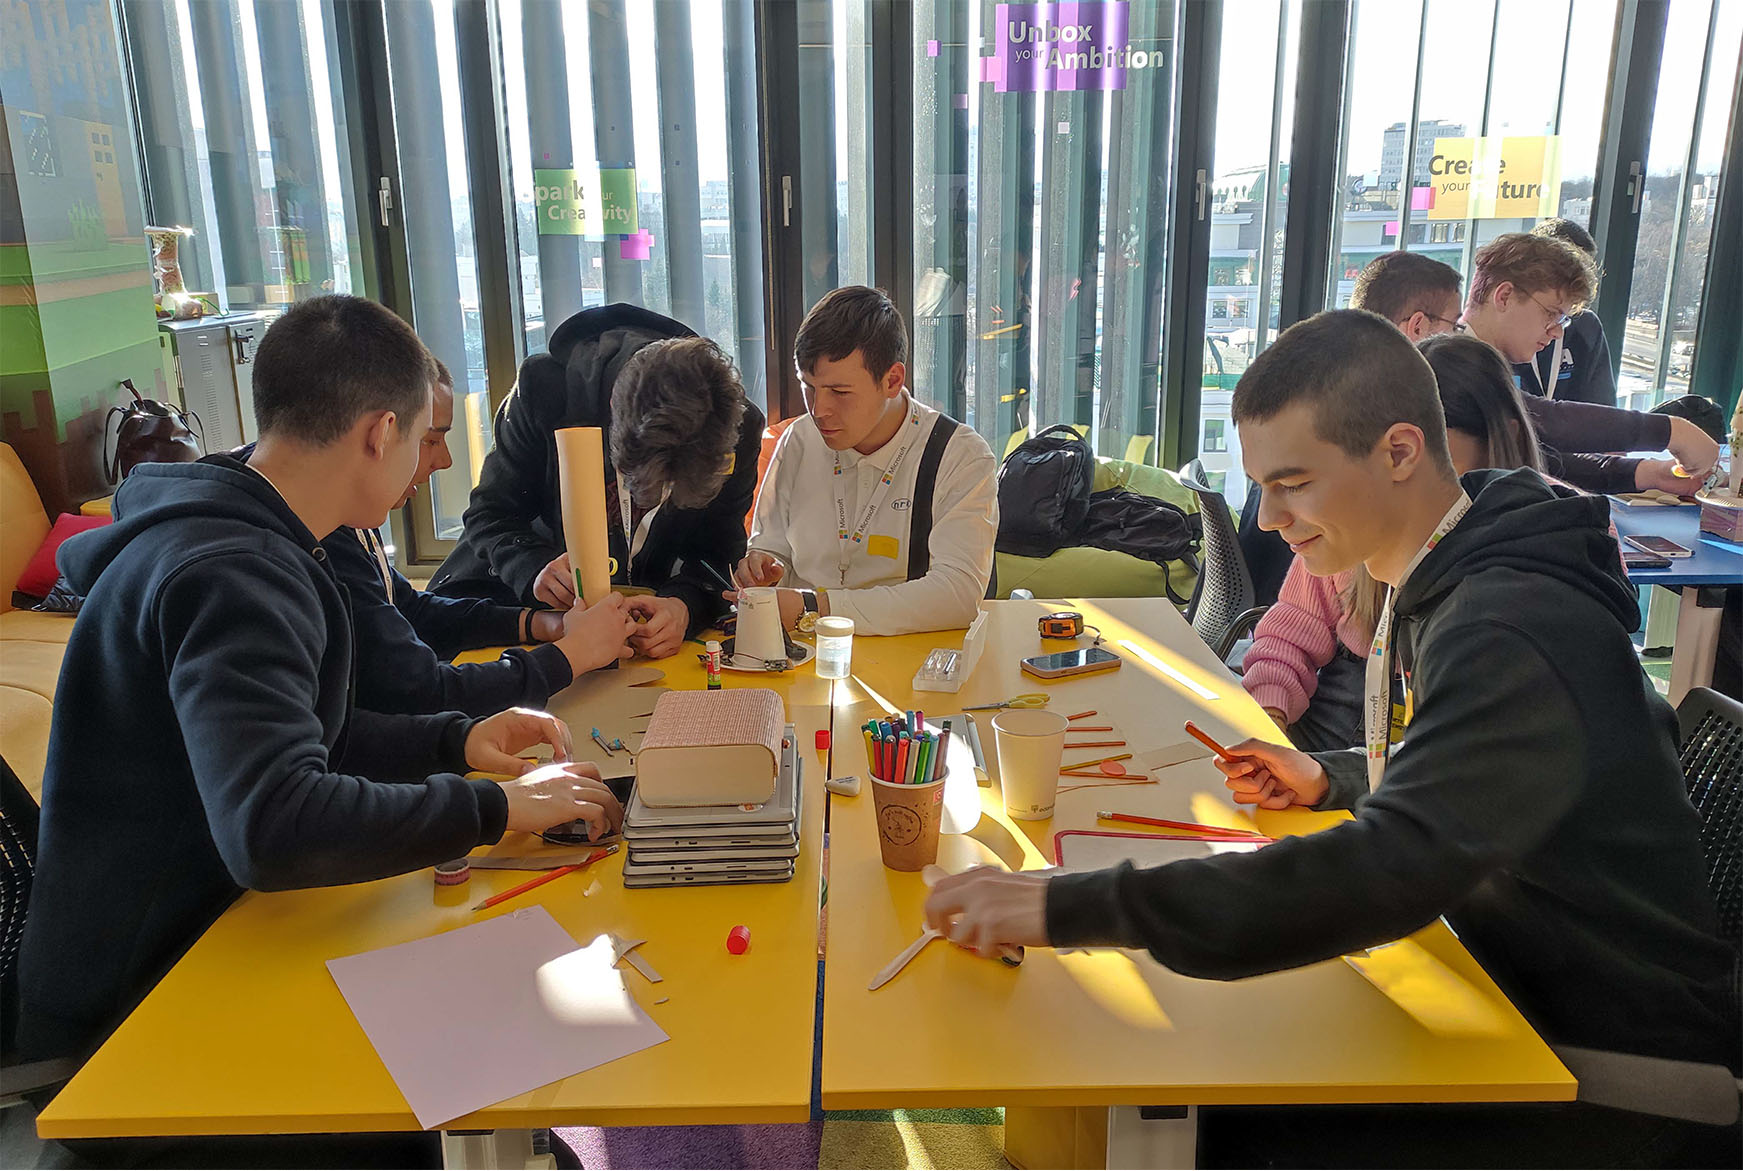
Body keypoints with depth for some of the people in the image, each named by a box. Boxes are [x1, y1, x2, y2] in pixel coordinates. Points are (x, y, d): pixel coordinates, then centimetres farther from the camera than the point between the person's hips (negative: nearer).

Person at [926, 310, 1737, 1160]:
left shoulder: (1510, 633, -31)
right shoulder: (1455, 584, 1)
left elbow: (1392, 870, -43)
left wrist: (1072, 908, -44)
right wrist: (1334, 780, 0)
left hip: (1622, 1056, -8)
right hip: (1537, 991, 8)